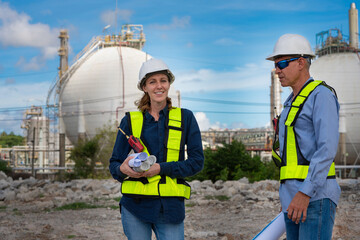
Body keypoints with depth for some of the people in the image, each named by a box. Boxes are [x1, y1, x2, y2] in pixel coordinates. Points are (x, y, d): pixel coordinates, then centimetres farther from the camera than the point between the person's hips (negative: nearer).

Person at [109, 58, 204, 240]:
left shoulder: (185, 118, 6)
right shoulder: (130, 121, 7)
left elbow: (197, 161, 1)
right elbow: (114, 164, 9)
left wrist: (161, 168, -12)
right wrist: (123, 169, -16)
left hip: (170, 206, 0)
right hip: (135, 207, 0)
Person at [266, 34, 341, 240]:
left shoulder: (322, 95, -8)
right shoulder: (293, 103, 22)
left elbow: (328, 149, -18)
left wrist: (305, 193, -25)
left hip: (316, 197, -9)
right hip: (296, 199, 9)